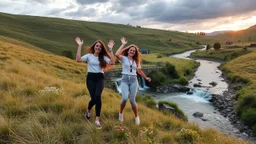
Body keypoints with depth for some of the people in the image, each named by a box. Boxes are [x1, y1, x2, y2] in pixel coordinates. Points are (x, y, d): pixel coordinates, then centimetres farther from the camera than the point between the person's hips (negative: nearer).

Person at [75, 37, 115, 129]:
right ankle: (88, 110, 30)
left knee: (97, 96, -23)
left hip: (100, 78, 1)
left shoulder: (103, 57, 7)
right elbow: (78, 59, -12)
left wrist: (110, 49, -10)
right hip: (90, 78, 0)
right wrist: (79, 46, -12)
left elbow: (112, 62, -10)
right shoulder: (89, 55, 5)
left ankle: (97, 120, -16)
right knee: (93, 98, -8)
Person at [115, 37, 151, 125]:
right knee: (125, 98, -21)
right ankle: (121, 113, 9)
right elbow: (117, 54, -18)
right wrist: (123, 44, -10)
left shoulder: (136, 60, 16)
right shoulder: (123, 58, 3)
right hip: (125, 80, -2)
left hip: (134, 80, 3)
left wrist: (146, 77, 29)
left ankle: (136, 116, 19)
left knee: (132, 100, -5)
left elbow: (139, 70, 25)